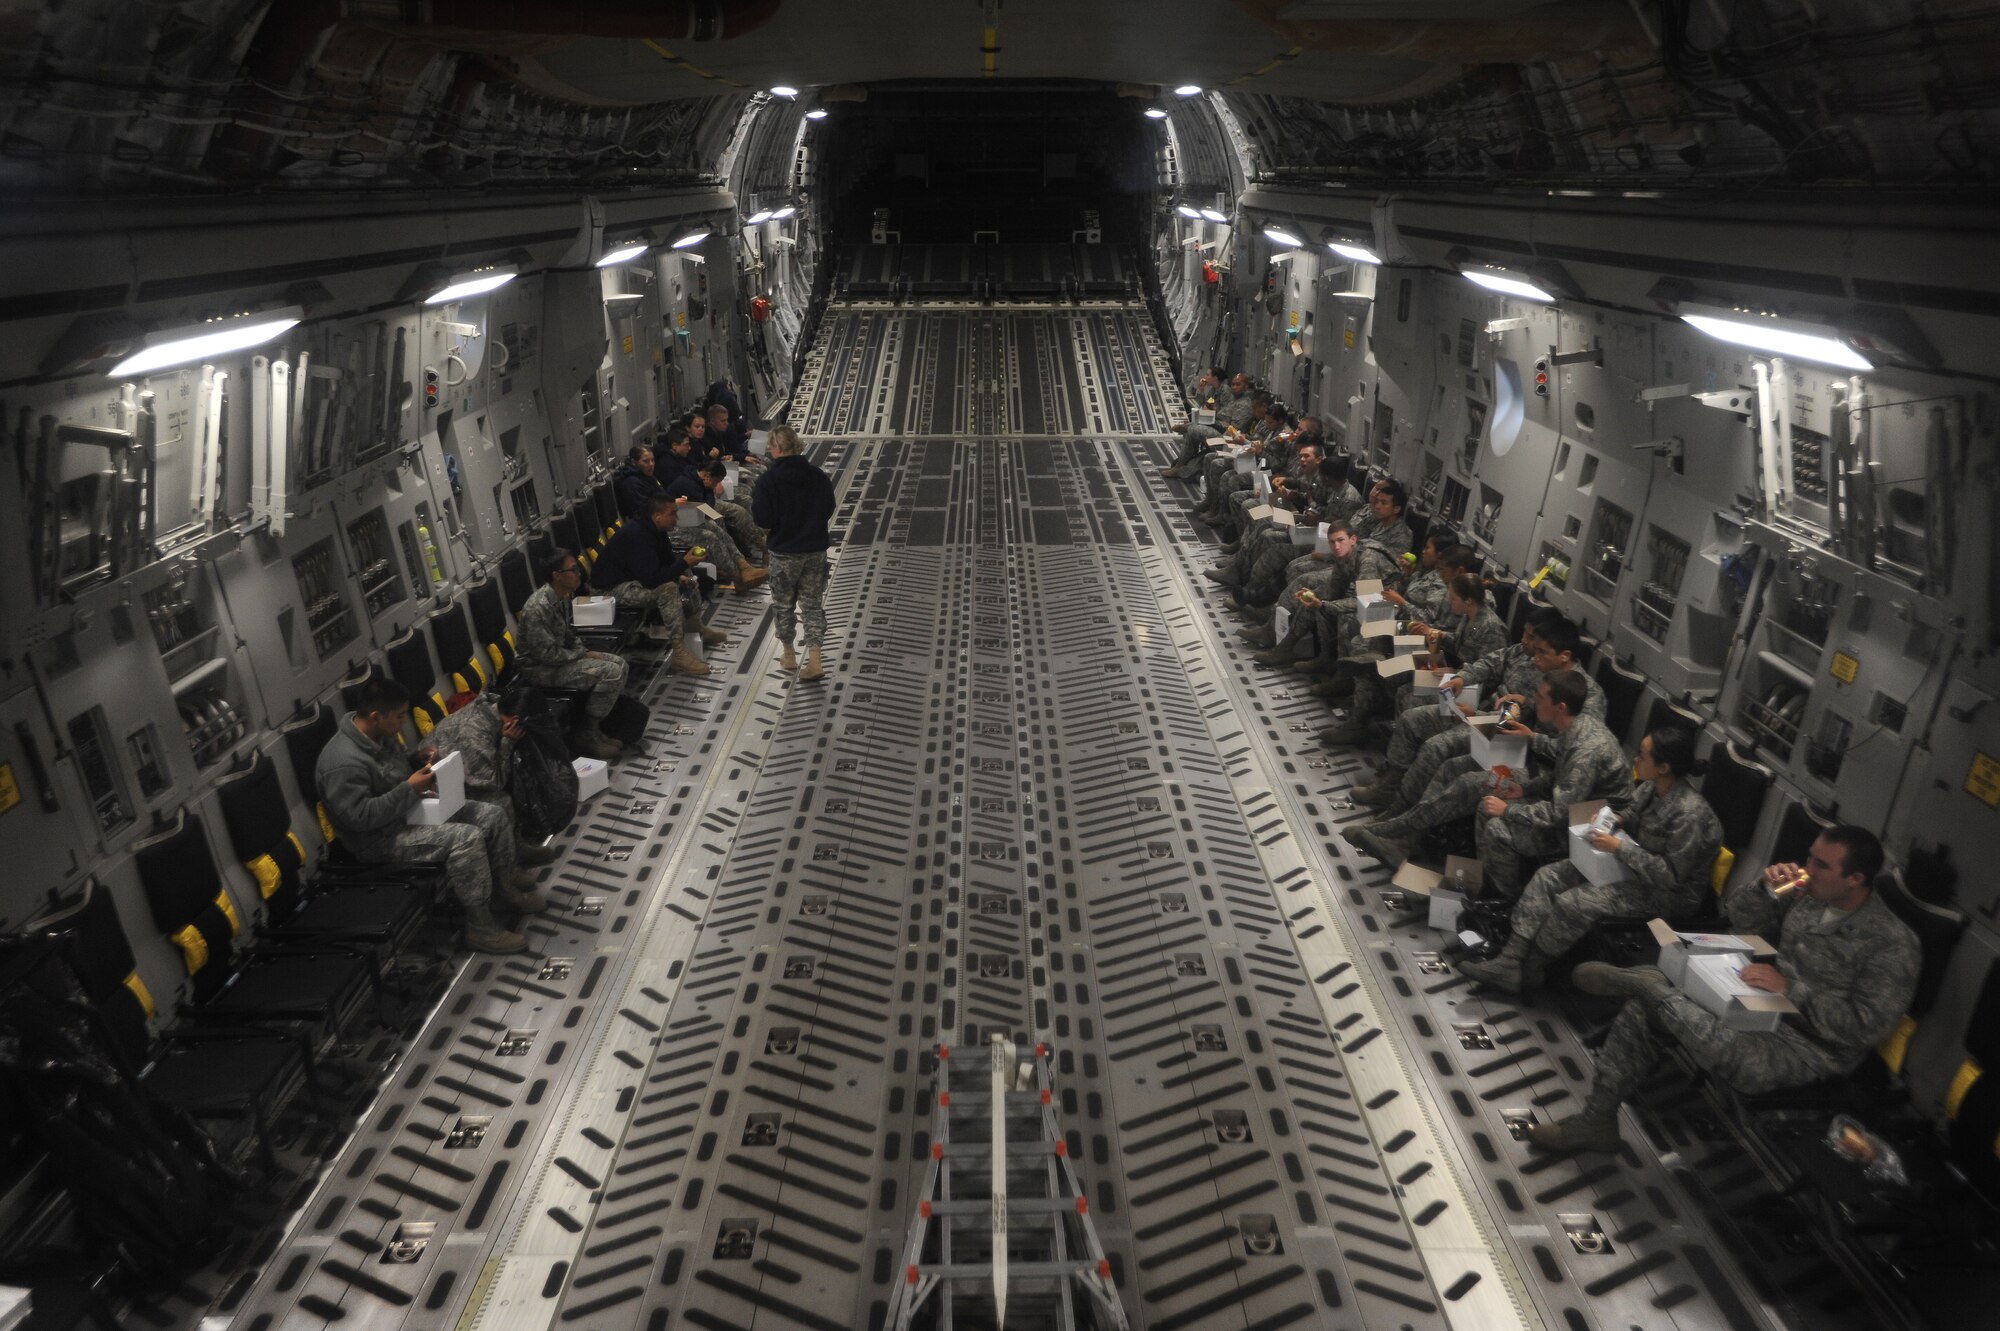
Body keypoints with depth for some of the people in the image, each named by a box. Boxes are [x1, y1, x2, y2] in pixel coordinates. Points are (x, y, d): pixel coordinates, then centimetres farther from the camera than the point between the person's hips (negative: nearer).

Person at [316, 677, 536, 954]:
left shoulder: (381, 735, 1)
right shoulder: (342, 762, -28)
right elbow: (360, 816, -30)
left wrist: (422, 767, 0)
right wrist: (409, 789, -26)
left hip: (410, 810, 10)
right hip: (381, 839, -10)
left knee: (493, 815, 2)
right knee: (467, 838, -27)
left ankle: (504, 890, 19)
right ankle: (480, 928, -17)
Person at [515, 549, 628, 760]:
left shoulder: (561, 597, 2)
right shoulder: (538, 608, -27)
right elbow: (547, 654, -26)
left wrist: (585, 651, 1)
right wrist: (582, 655, -14)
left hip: (558, 656, 10)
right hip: (540, 668, -10)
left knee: (619, 663, 3)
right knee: (611, 672, -20)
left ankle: (600, 725, 5)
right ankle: (585, 736, -11)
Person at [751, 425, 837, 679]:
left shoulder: (768, 480, -16)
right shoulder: (818, 476, -5)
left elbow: (763, 519, -15)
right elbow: (828, 510, 4)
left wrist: (754, 500, 3)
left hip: (784, 553, -3)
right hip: (816, 550, 3)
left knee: (784, 604, 17)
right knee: (813, 604, 10)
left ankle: (789, 655, 29)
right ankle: (814, 660, 1)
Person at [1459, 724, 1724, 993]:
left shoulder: (1689, 815, -29)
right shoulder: (1651, 787, -5)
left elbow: (1671, 875, -27)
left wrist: (1619, 847, -26)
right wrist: (1615, 819, -4)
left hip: (1666, 894, -9)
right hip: (1631, 867, 9)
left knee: (1572, 903, -23)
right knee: (1547, 877, -4)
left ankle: (1528, 971, -2)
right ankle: (1510, 961, -10)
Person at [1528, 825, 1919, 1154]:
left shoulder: (1893, 945, -18)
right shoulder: (1808, 894, 0)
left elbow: (1867, 1026, -22)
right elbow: (1737, 917, 10)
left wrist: (1791, 988, -25)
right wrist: (1764, 885, -11)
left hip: (1810, 1046, -7)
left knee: (1720, 1047, -38)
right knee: (1644, 1011, -9)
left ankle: (1631, 979, -15)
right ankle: (1596, 1121, -2)